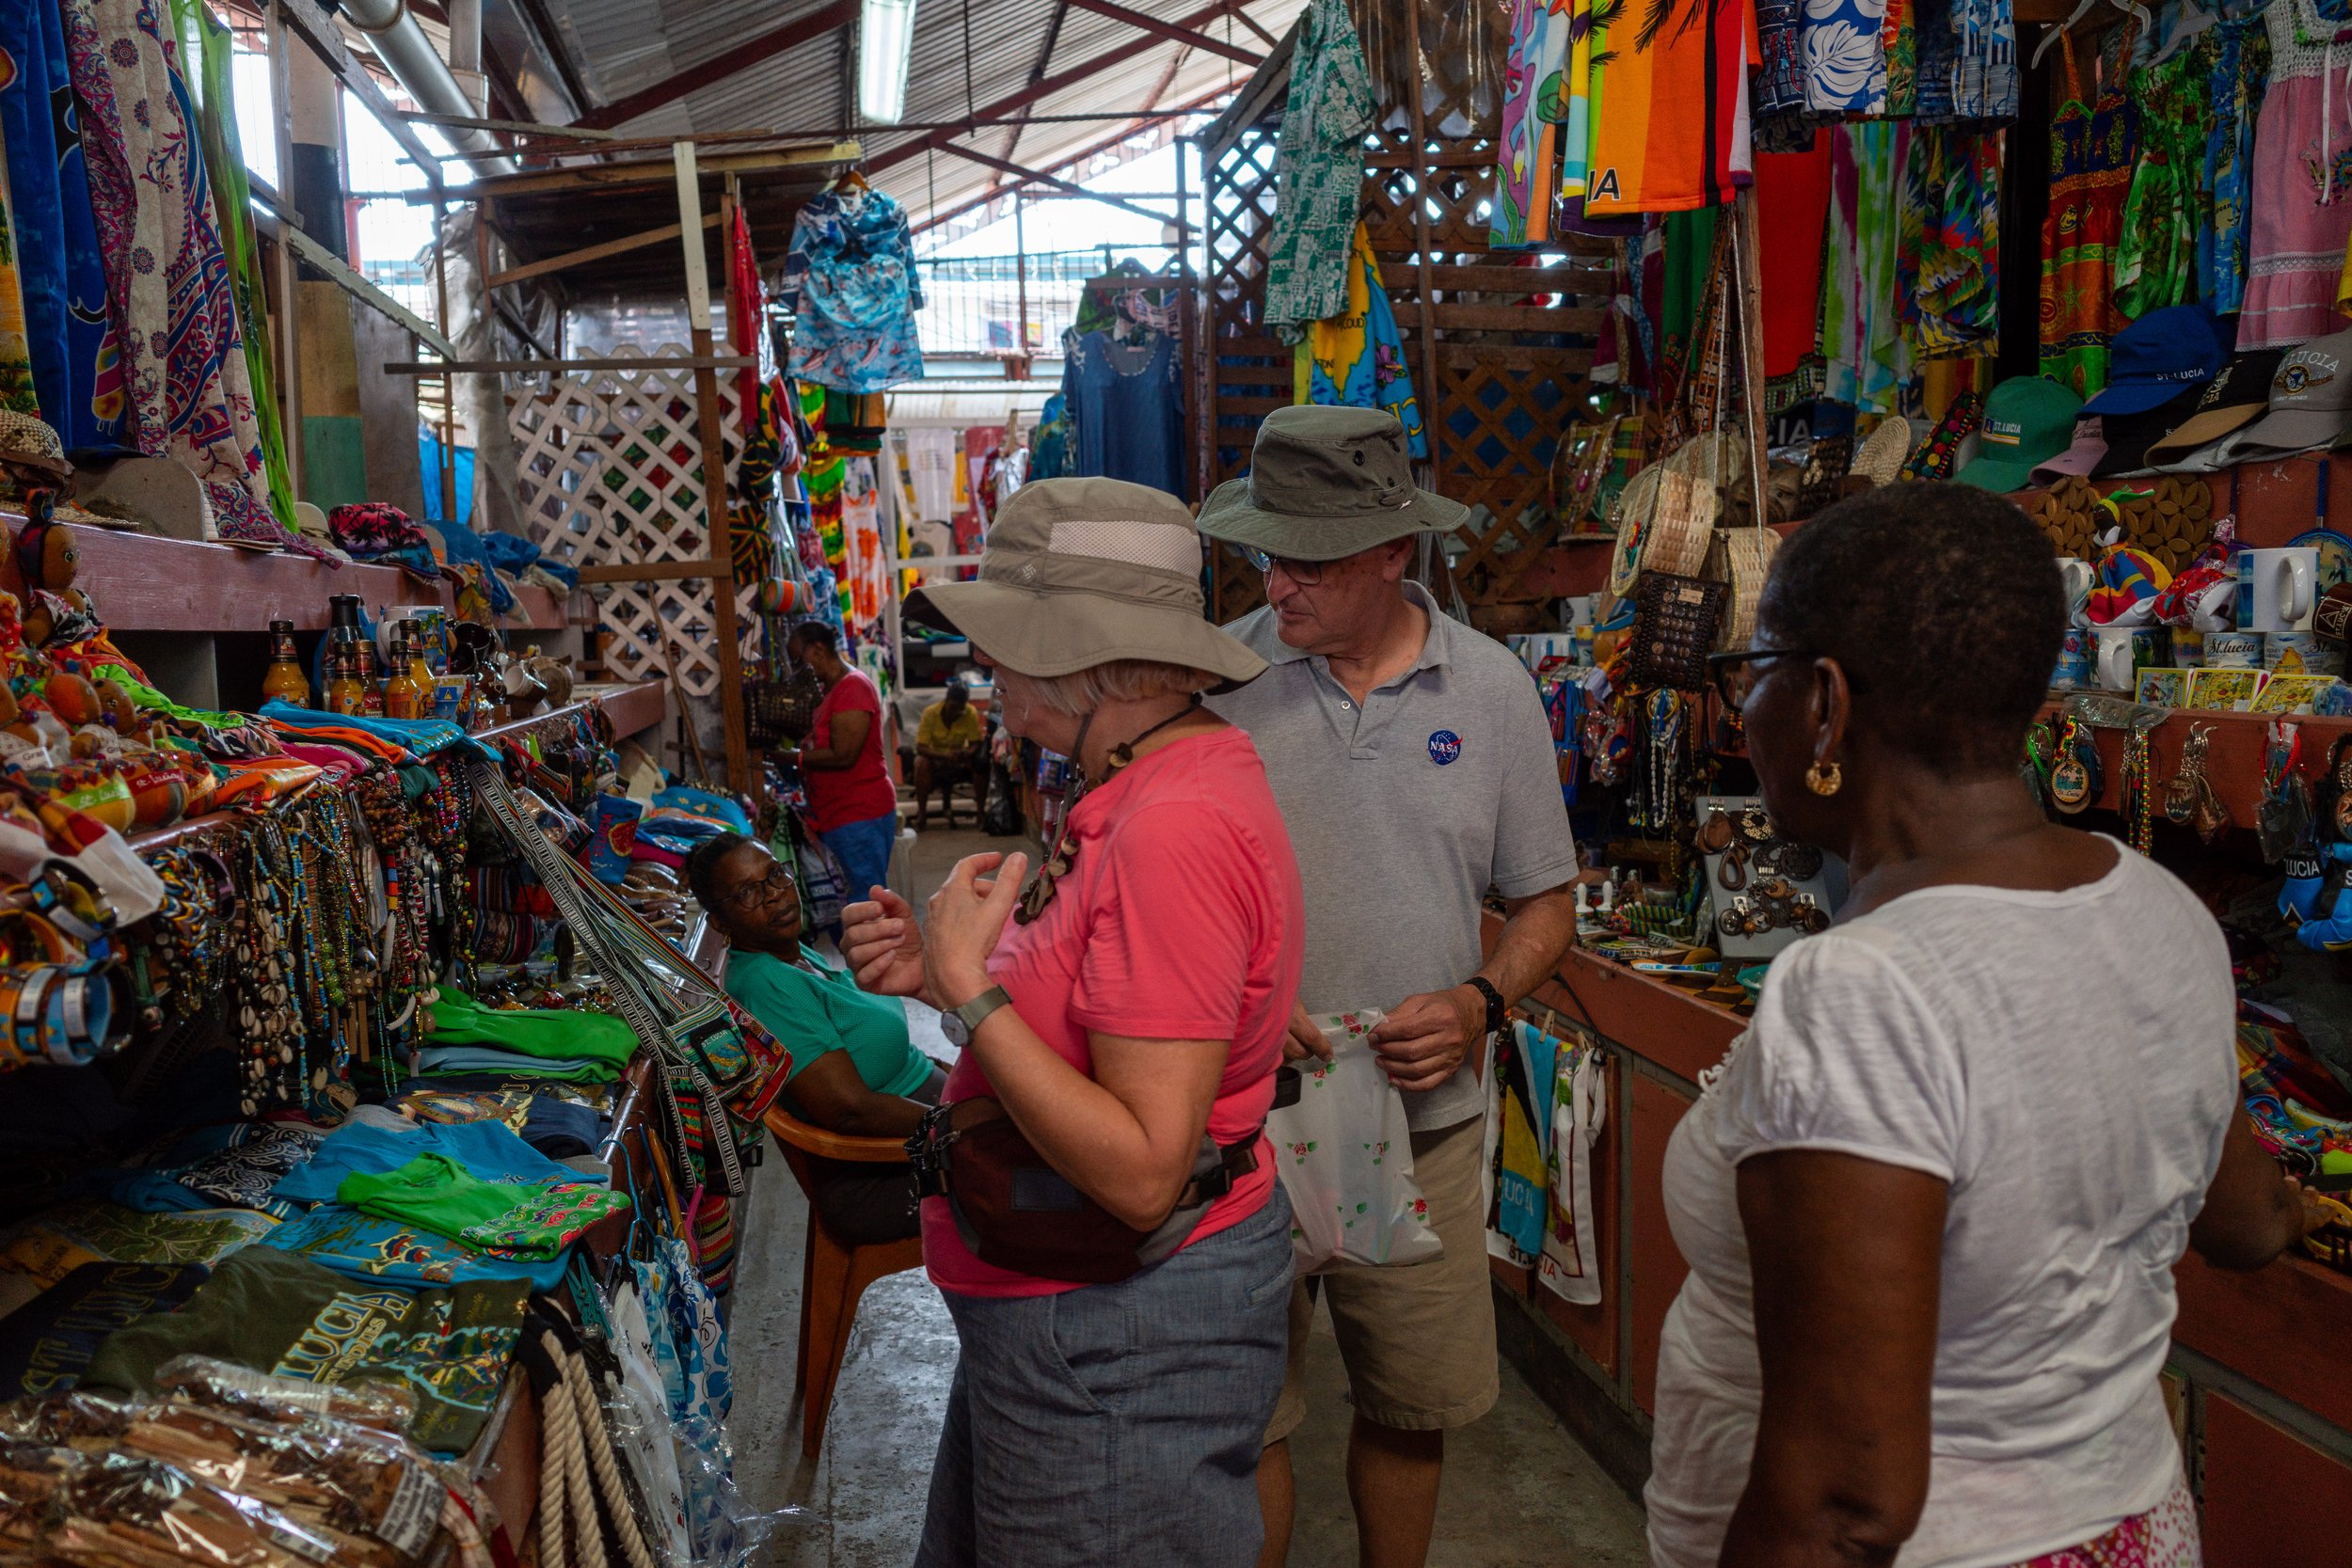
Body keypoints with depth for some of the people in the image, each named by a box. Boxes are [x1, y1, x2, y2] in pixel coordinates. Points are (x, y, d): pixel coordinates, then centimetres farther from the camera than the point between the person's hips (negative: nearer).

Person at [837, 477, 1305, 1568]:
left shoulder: (1177, 830, -27)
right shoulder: (1137, 796, 5)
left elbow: (1141, 1171, -29)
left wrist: (967, 993, -24)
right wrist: (943, 974, -2)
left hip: (1124, 1339, -10)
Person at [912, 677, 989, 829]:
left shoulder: (970, 713, -15)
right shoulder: (930, 713, -21)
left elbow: (976, 743, -10)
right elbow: (920, 747, -24)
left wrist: (968, 753, -35)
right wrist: (944, 755, -42)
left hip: (959, 759, 2)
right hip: (935, 756, -2)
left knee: (981, 762, -28)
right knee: (921, 763, -35)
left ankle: (980, 811, -16)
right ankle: (921, 815, -24)